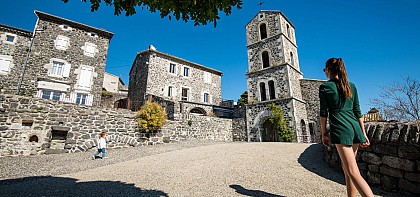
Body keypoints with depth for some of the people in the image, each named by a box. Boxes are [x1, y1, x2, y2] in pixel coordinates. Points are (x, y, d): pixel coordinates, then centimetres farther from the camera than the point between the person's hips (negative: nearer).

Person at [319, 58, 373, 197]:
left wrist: (324, 133, 3)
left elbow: (323, 112, -4)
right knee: (347, 169, 17)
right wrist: (363, 133, 14)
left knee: (353, 172, -8)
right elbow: (357, 111, 12)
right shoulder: (351, 86, 13)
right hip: (355, 127, 7)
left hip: (340, 128, -7)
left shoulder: (325, 86, -3)